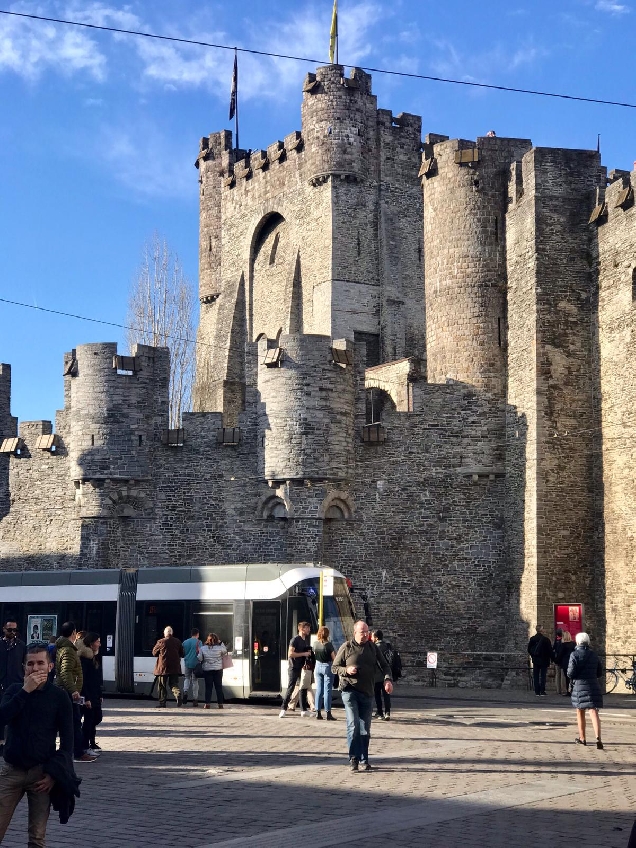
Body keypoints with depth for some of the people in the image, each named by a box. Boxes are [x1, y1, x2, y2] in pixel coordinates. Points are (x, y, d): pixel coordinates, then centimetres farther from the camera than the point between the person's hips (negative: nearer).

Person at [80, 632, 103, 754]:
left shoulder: (96, 657, 13)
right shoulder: (84, 658, -16)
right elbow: (83, 679, -20)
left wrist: (100, 694, 14)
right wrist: (86, 698, -22)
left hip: (95, 694, 9)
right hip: (88, 694, -9)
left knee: (97, 718, 13)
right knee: (89, 720, -3)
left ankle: (91, 743, 25)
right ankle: (85, 747, 4)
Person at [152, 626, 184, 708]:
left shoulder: (161, 642, -9)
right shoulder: (178, 642, 1)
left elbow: (154, 653, 3)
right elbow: (181, 653, 11)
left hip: (163, 667, -3)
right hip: (175, 667, 3)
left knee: (162, 686, 7)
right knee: (174, 683, 9)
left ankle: (162, 702, 9)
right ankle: (178, 695, -17)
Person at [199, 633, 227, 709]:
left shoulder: (203, 648, -5)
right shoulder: (219, 648, -7)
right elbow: (225, 653, 11)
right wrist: (221, 643, 12)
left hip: (207, 669, 0)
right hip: (218, 669, 0)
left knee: (208, 687, 5)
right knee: (219, 686, 7)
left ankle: (207, 704, 0)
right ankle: (220, 704, 7)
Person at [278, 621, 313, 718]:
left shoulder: (306, 640, 14)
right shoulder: (295, 640, -11)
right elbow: (290, 654, -20)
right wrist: (304, 654, -19)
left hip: (302, 668, 8)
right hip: (294, 668, -8)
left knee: (304, 688, 8)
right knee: (290, 688, -7)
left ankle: (304, 710, 14)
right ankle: (283, 709, -3)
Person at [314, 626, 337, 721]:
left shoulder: (316, 644, 0)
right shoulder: (328, 644, -15)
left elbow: (314, 655, 9)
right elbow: (334, 658, -11)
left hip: (318, 666, 5)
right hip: (327, 667, -5)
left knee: (319, 689, 11)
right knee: (327, 690, -2)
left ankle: (318, 712, 12)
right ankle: (328, 713, -2)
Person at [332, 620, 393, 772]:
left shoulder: (373, 648, 8)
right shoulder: (346, 648, -1)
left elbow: (384, 665, 11)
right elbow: (334, 667, 4)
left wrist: (388, 679, -9)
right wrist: (346, 670, -16)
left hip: (367, 693, 4)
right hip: (350, 691, -4)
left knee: (365, 729, 8)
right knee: (353, 725, -14)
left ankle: (364, 760, 16)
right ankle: (354, 758, -11)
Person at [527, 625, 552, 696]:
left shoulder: (532, 639, -3)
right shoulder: (545, 639, -13)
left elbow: (529, 649, 3)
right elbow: (550, 650, -10)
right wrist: (551, 657, 4)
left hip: (535, 661, 3)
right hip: (544, 660, -3)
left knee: (536, 676, 7)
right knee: (543, 676, 3)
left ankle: (537, 692, 6)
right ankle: (542, 692, 0)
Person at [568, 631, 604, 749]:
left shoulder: (575, 654, -7)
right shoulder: (593, 655, 7)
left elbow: (570, 673, -11)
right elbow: (600, 672, 13)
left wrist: (572, 677, 10)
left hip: (579, 687, -2)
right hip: (593, 686, 2)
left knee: (580, 713, 15)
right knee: (594, 713, -4)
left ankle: (582, 738, 26)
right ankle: (598, 738, -22)